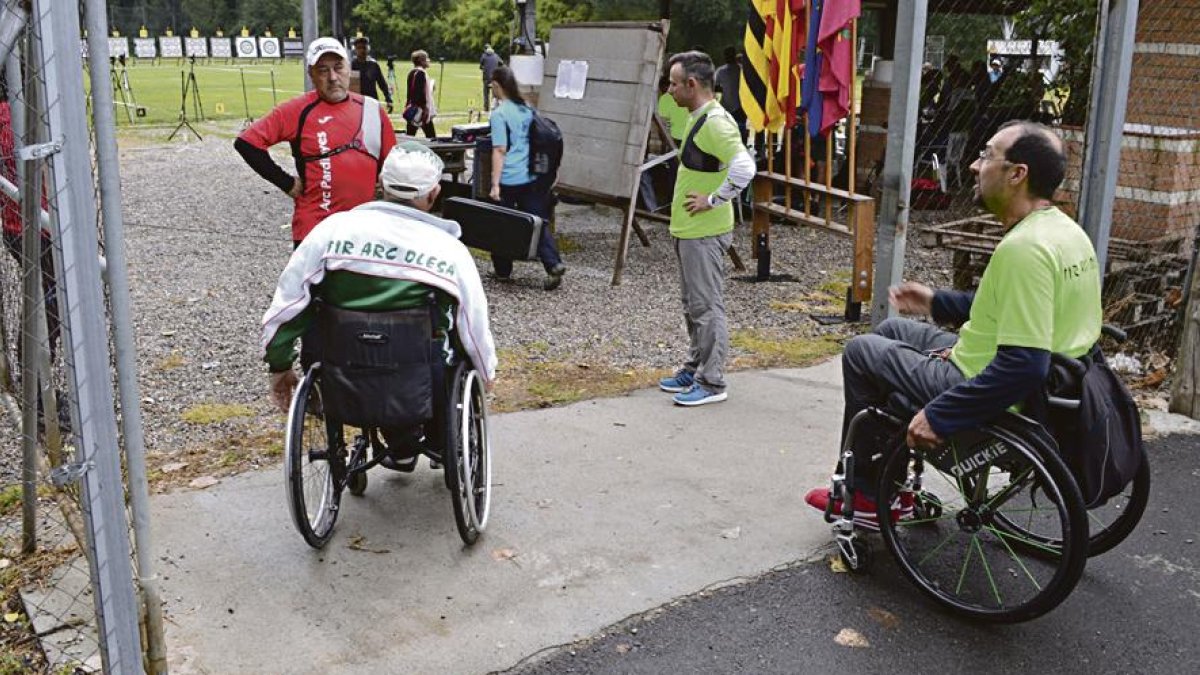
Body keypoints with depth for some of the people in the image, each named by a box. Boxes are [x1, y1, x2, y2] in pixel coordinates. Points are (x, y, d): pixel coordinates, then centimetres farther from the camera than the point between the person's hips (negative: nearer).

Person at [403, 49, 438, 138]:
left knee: (410, 135, 6)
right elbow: (421, 92, -19)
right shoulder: (421, 73, -13)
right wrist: (425, 108, -20)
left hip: (411, 109, 9)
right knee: (430, 135, -3)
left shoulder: (412, 72, 14)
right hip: (420, 109, -9)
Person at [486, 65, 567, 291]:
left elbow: (500, 150, -15)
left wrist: (495, 184, -16)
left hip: (509, 179, -6)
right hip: (533, 177, 6)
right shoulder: (526, 109, 12)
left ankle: (502, 270, 19)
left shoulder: (499, 114, -9)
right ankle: (554, 264, -10)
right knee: (538, 221, 5)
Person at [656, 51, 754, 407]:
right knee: (693, 305, 17)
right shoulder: (696, 118, 13)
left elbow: (744, 167, -30)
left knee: (706, 307, -3)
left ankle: (712, 383, 5)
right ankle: (694, 368, 28)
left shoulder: (715, 122, -19)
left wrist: (713, 200, -21)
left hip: (705, 233, -10)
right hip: (688, 229, 10)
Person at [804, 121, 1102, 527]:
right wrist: (937, 303, 21)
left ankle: (867, 494, 18)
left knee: (861, 351, 6)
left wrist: (939, 416, -27)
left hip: (992, 398, -10)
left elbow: (1024, 366, -33)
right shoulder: (1065, 229, 3)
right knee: (893, 330, 24)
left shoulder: (1024, 247, -29)